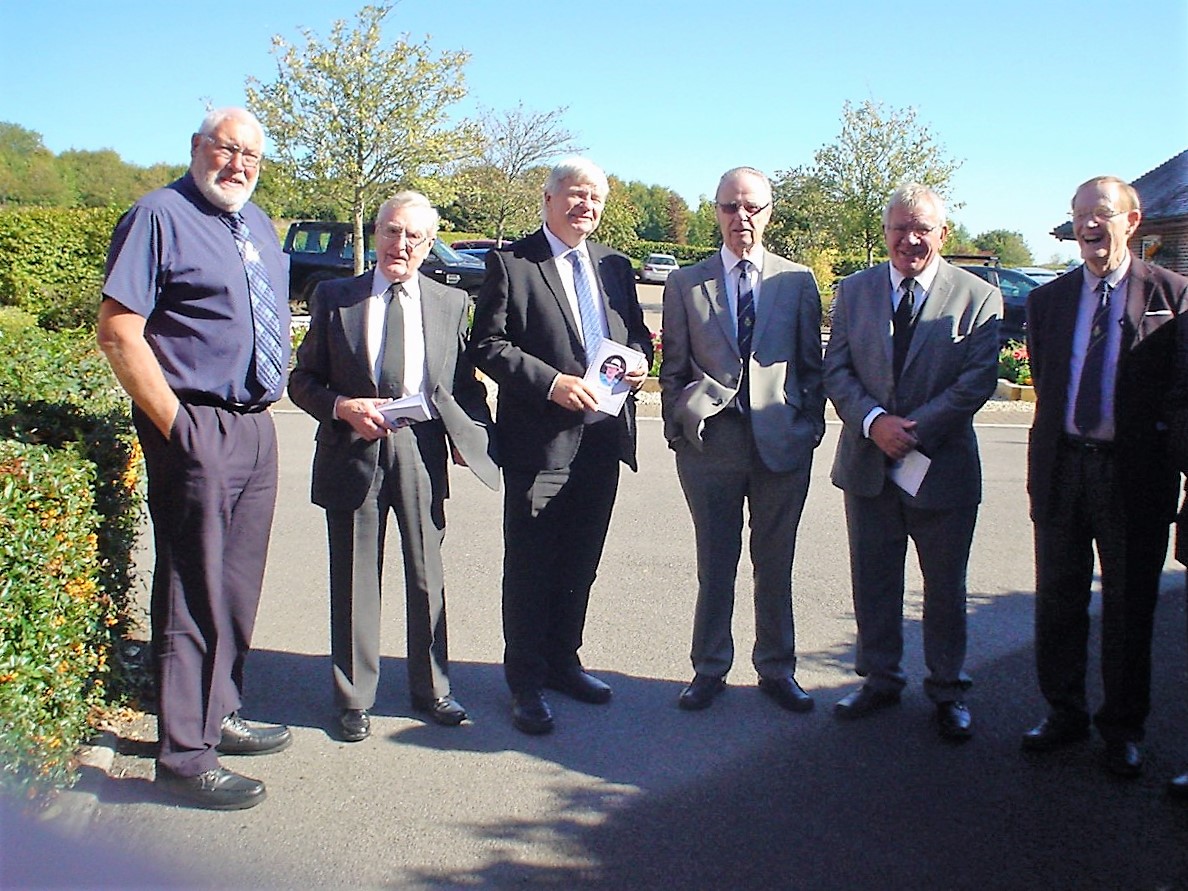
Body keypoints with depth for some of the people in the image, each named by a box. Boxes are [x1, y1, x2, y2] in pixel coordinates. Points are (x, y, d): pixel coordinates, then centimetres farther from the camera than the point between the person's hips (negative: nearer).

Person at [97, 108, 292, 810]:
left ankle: (220, 717, 31)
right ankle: (186, 756, 9)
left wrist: (268, 400, 14)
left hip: (257, 427, 8)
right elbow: (119, 333, -15)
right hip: (198, 429, -8)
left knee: (238, 587, 16)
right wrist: (175, 426, -18)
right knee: (195, 592, -2)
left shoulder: (258, 224, 16)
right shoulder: (160, 217, -8)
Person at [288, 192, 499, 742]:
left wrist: (472, 435, -6)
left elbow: (465, 383, 10)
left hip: (420, 454, 1)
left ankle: (431, 689, 28)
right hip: (352, 453, -1)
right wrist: (343, 407, -14)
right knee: (355, 582, 8)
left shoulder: (451, 303, 8)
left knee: (426, 577, 11)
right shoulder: (335, 297, 5)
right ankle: (354, 698, 23)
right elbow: (302, 380, 4)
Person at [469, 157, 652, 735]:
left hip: (603, 438, 6)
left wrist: (638, 360, -2)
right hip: (540, 440, -5)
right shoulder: (510, 263, -3)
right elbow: (488, 345, -9)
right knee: (530, 567, 3)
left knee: (580, 563, 15)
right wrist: (551, 382, -20)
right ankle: (526, 682, 16)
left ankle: (563, 661, 32)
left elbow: (637, 333, 21)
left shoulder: (615, 266, 15)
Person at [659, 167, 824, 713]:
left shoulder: (798, 282, 7)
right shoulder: (684, 284, 6)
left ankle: (777, 669, 26)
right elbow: (673, 369, 7)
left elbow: (812, 365, 8)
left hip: (782, 443, 1)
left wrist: (811, 427, 2)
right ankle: (709, 669, 24)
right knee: (715, 565, 8)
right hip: (709, 443, 0)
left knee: (775, 565, 11)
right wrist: (678, 428, 0)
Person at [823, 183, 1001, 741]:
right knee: (873, 582, 13)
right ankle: (881, 679, 30)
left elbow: (977, 381, -11)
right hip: (868, 465, 3)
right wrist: (874, 421, -17)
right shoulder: (853, 291, 5)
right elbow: (836, 370, 1)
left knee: (945, 587, 10)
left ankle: (948, 691, 27)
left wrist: (912, 429, -19)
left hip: (942, 467, -2)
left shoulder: (978, 298, -4)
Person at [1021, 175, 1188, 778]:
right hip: (1061, 466, 3)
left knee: (1129, 607, 8)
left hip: (1135, 473, -3)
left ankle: (1123, 729, 23)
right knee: (1058, 600, 11)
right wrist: (1042, 464, 9)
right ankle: (1064, 713, 27)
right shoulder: (1048, 299, 9)